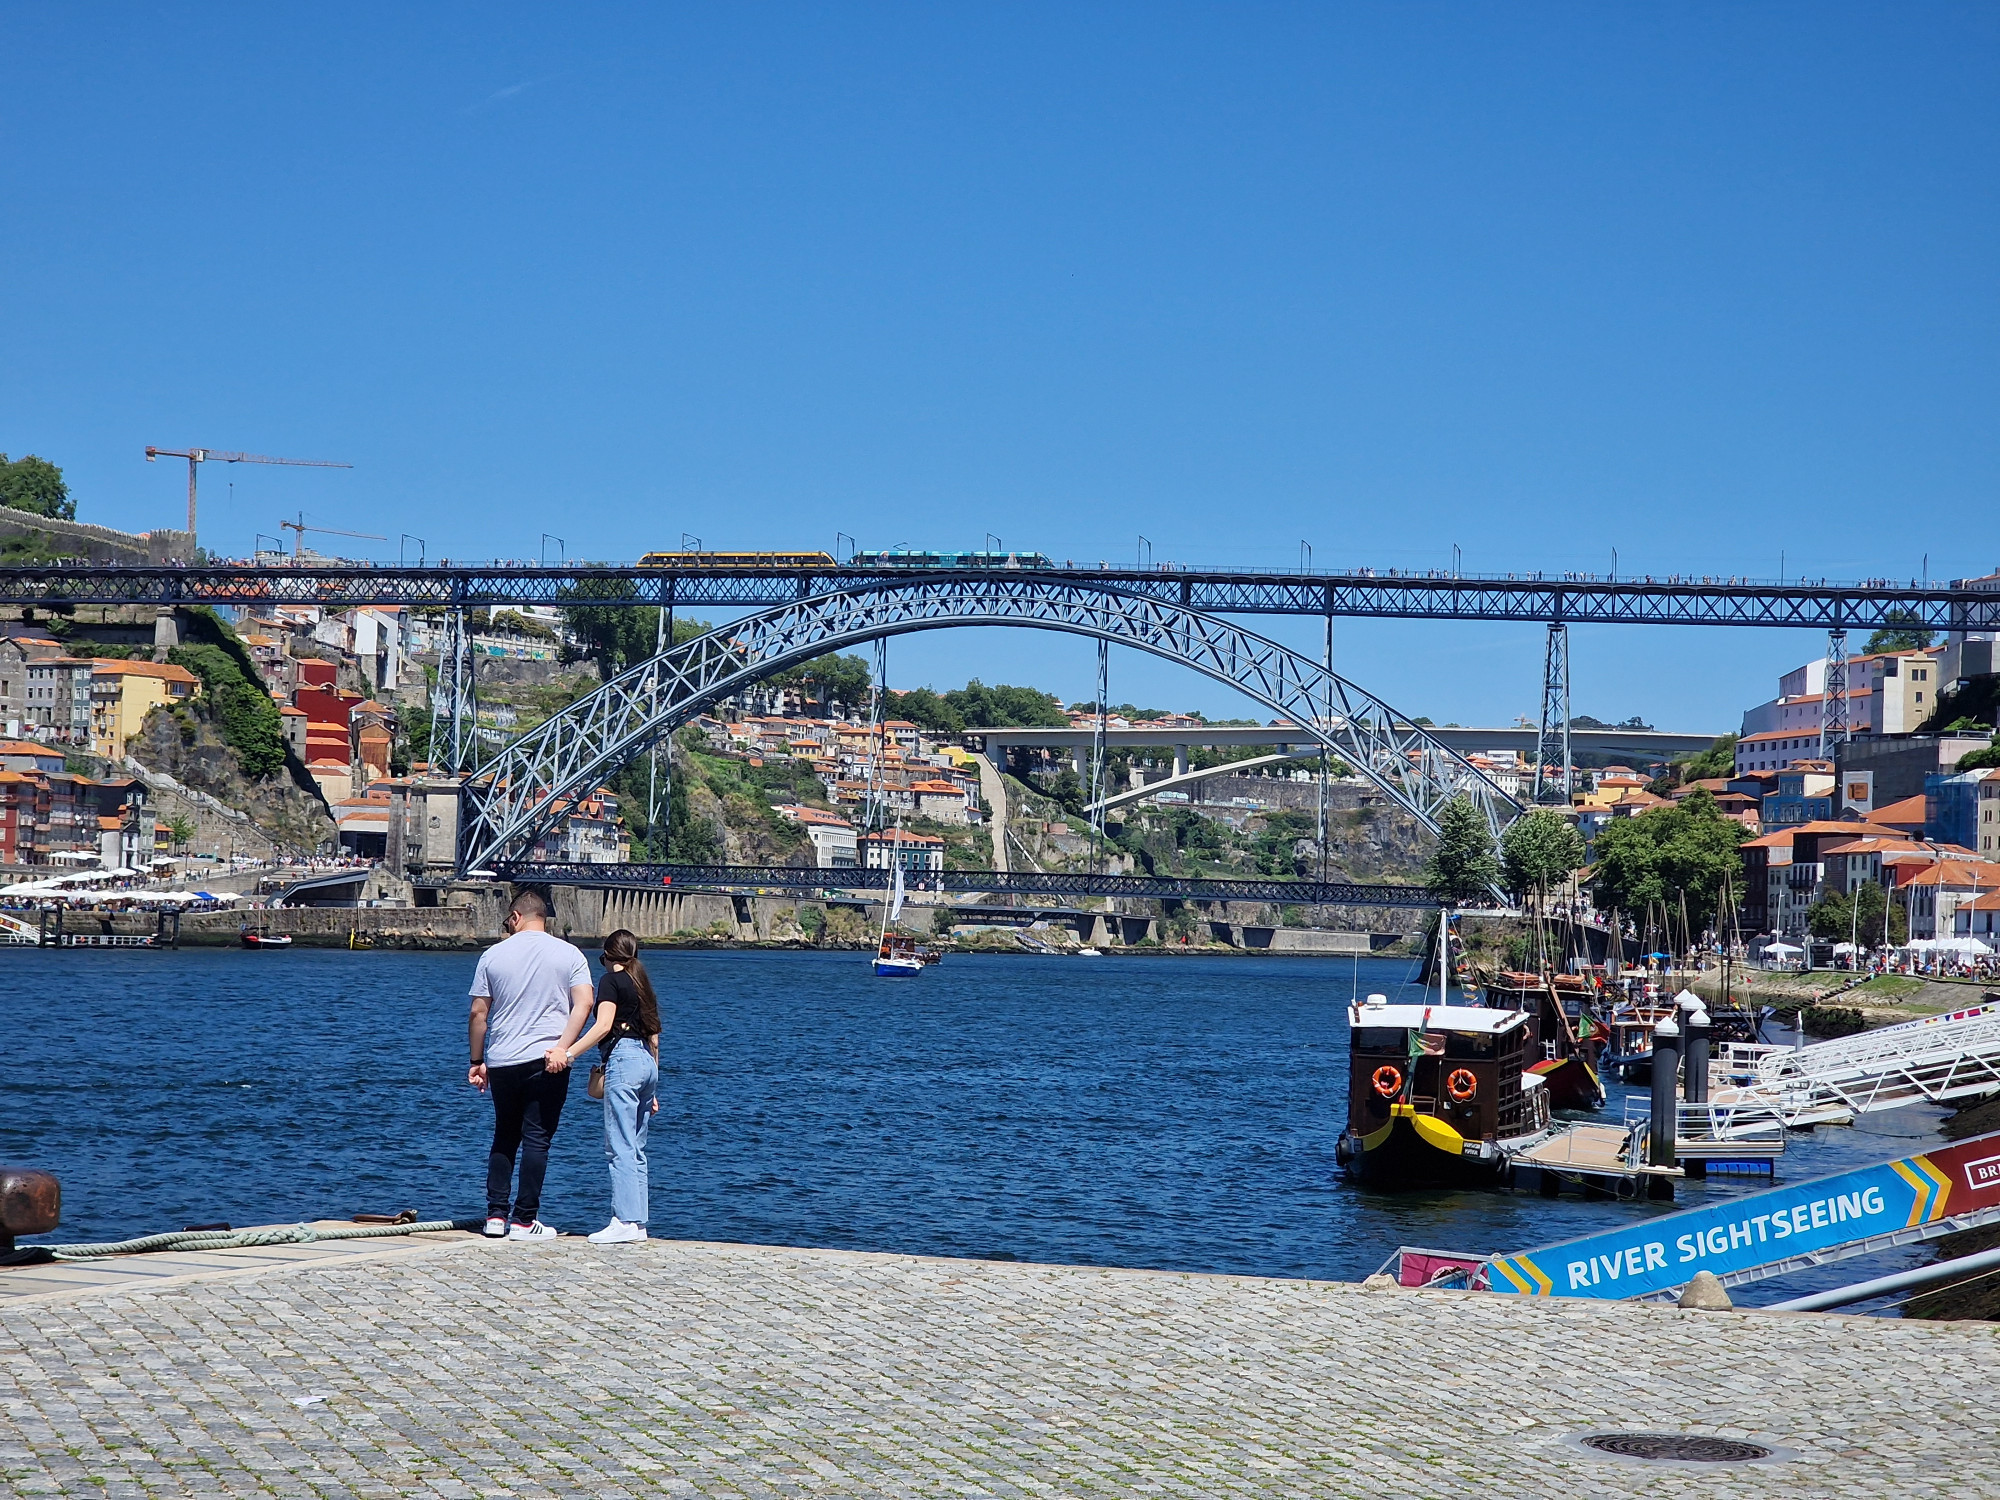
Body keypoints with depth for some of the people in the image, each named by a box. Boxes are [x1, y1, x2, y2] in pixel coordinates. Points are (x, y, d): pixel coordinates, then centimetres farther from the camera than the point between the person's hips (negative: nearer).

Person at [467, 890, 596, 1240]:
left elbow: (478, 1013, 5)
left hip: (501, 1062, 2)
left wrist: (477, 1061, 13)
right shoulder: (569, 955, 3)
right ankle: (524, 1221, -2)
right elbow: (584, 1004, -10)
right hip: (545, 1060, -2)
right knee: (536, 1139, 0)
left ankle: (496, 1215, 12)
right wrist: (562, 1047, -14)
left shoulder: (493, 955, 5)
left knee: (503, 1137, 15)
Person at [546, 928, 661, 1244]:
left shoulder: (611, 981, -1)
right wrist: (652, 1090, 25)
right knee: (636, 1149, 10)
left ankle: (625, 1221, -16)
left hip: (623, 1059, -8)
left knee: (619, 1147, -10)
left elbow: (603, 1025, -17)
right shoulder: (642, 985, 21)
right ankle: (639, 1222, 8)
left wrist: (569, 1053, -23)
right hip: (647, 1063, 8)